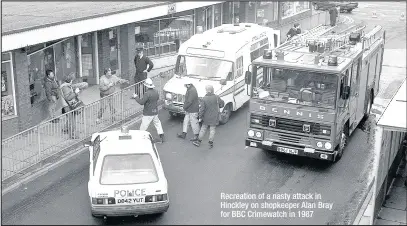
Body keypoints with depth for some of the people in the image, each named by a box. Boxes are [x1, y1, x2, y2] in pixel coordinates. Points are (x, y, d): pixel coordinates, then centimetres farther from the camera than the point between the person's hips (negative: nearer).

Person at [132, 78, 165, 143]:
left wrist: (136, 97, -10)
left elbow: (141, 102, -22)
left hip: (148, 114, -7)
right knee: (157, 123, 17)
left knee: (143, 125, 4)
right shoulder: (156, 92, 0)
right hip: (155, 112, 7)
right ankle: (161, 137, 17)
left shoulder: (147, 93, -24)